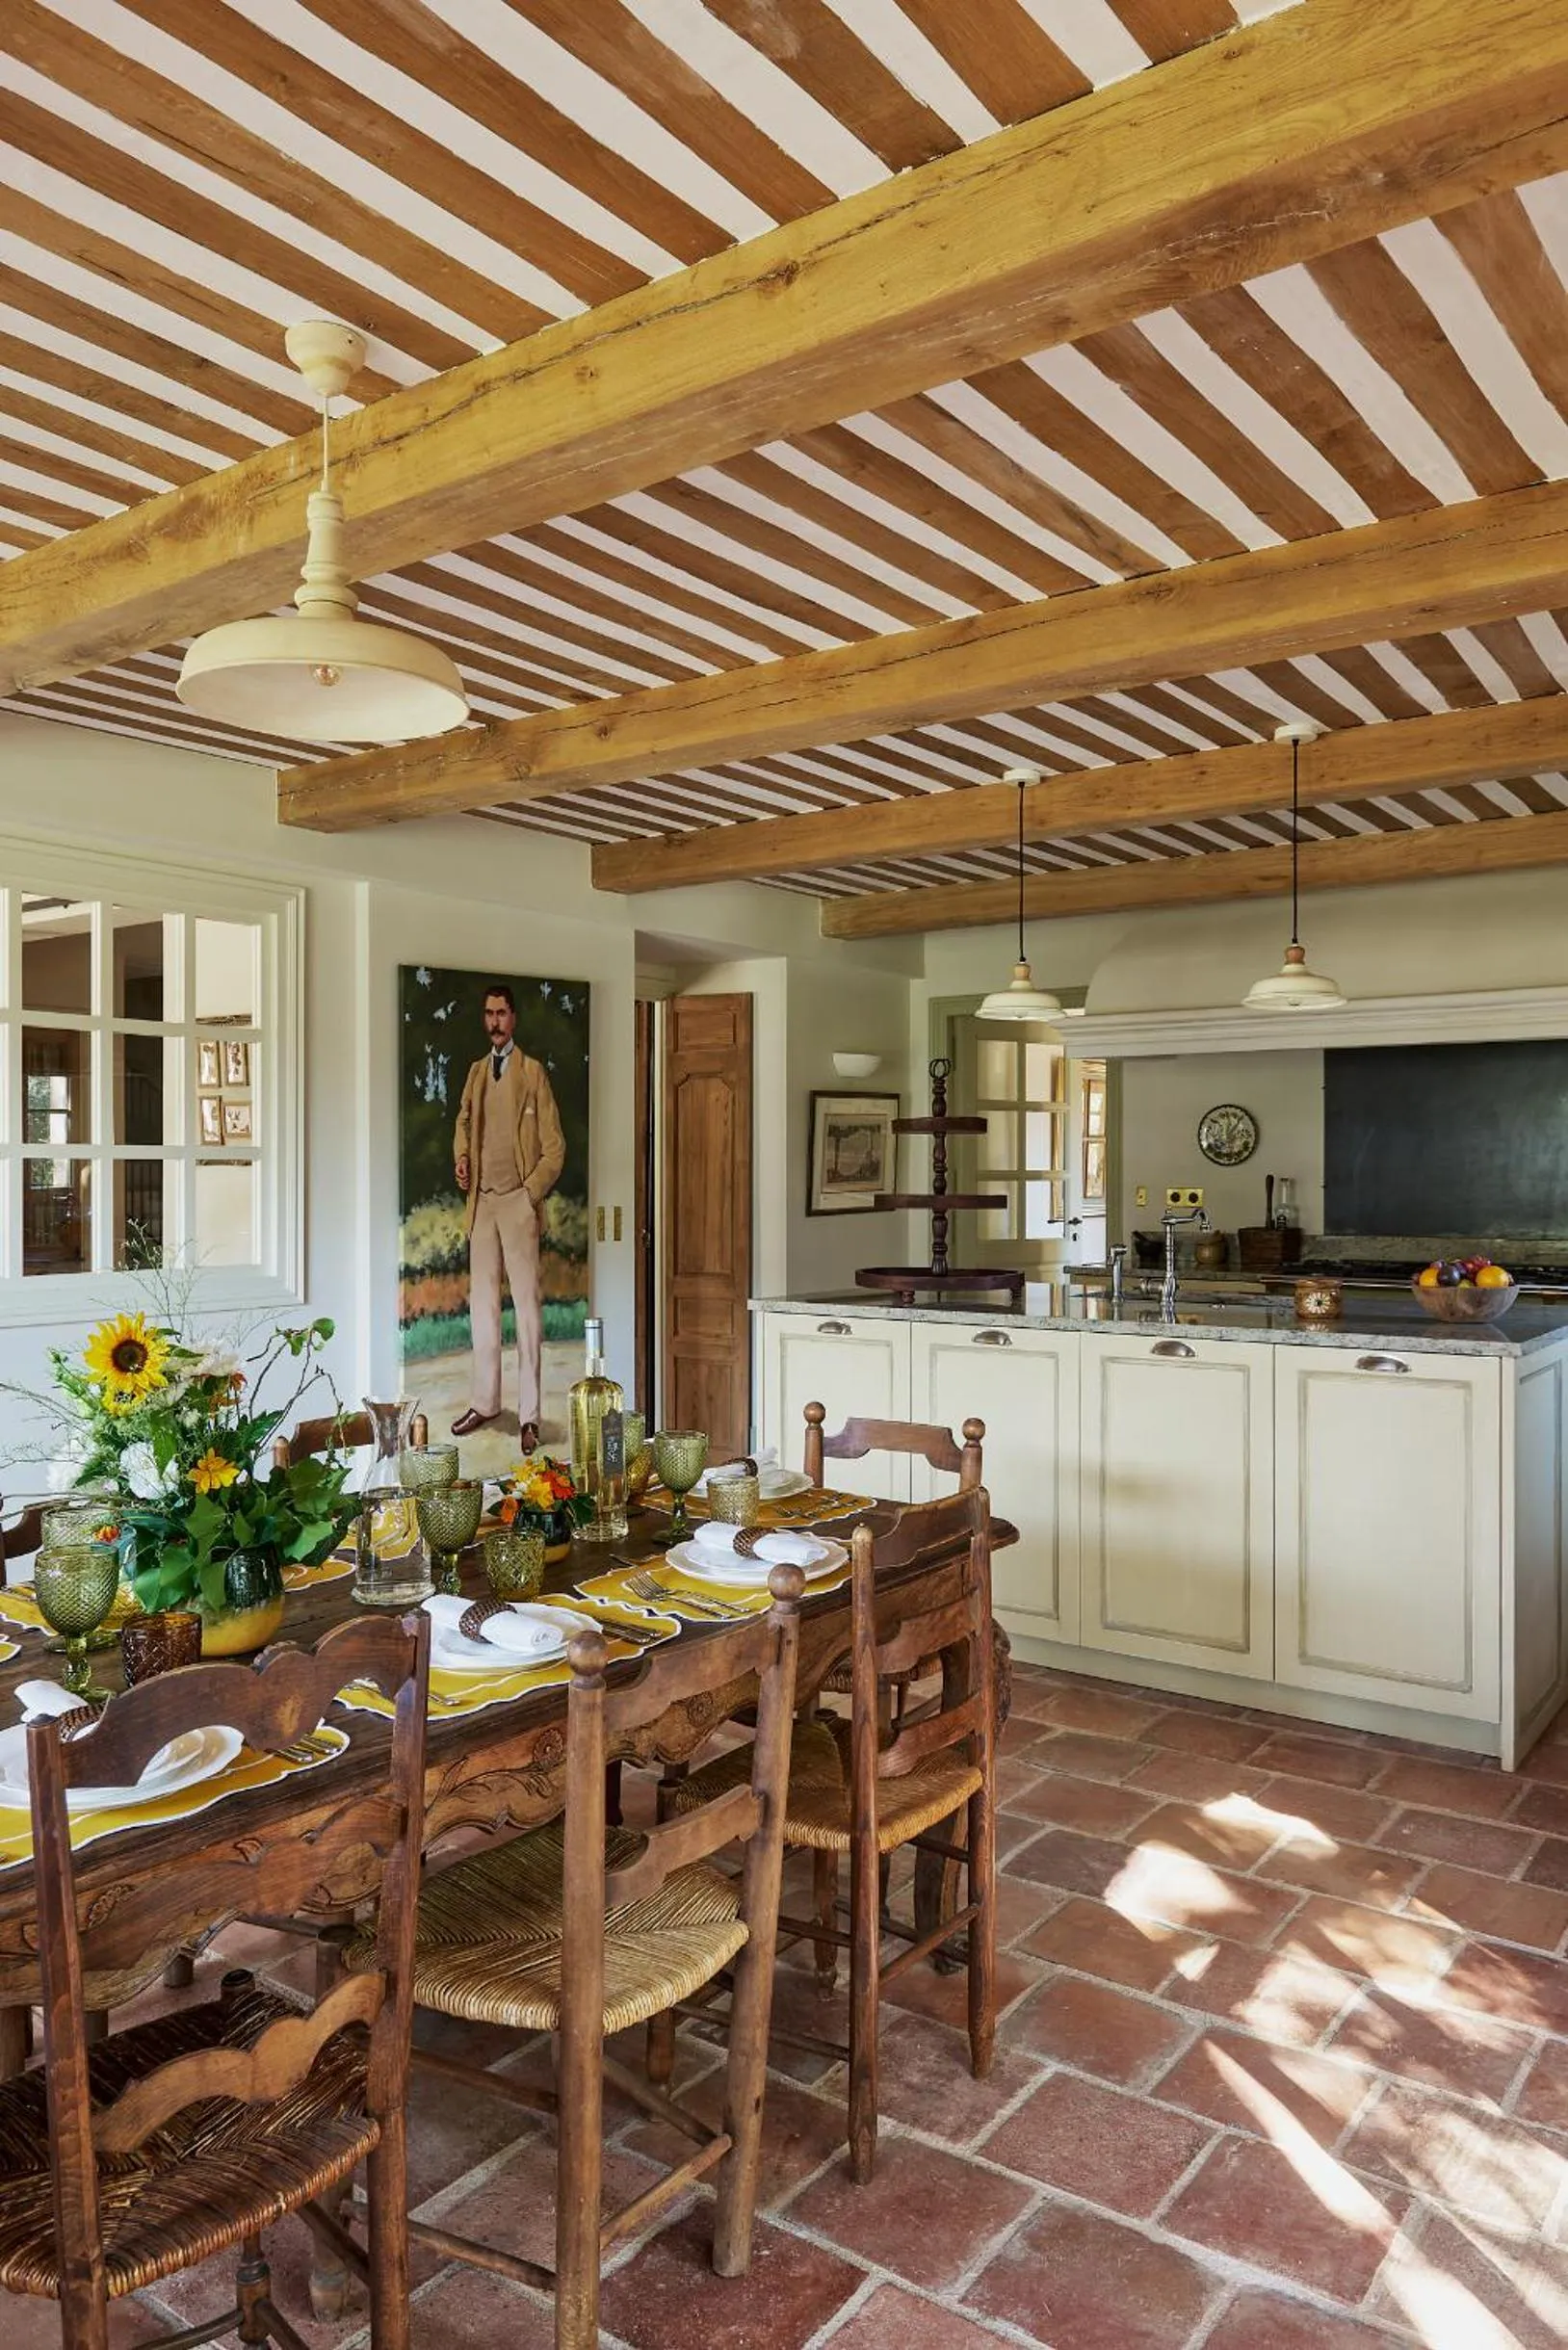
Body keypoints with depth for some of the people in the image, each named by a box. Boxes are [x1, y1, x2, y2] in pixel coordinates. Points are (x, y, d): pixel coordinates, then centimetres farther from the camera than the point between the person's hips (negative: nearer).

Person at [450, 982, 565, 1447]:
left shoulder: (533, 1072, -2)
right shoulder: (476, 1072, 15)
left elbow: (554, 1147, -2)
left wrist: (532, 1192, -11)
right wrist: (462, 1159, 7)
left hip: (518, 1201, -5)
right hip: (481, 1200, 6)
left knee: (526, 1305, -4)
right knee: (482, 1303, 10)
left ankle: (529, 1415, -1)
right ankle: (484, 1401, 21)